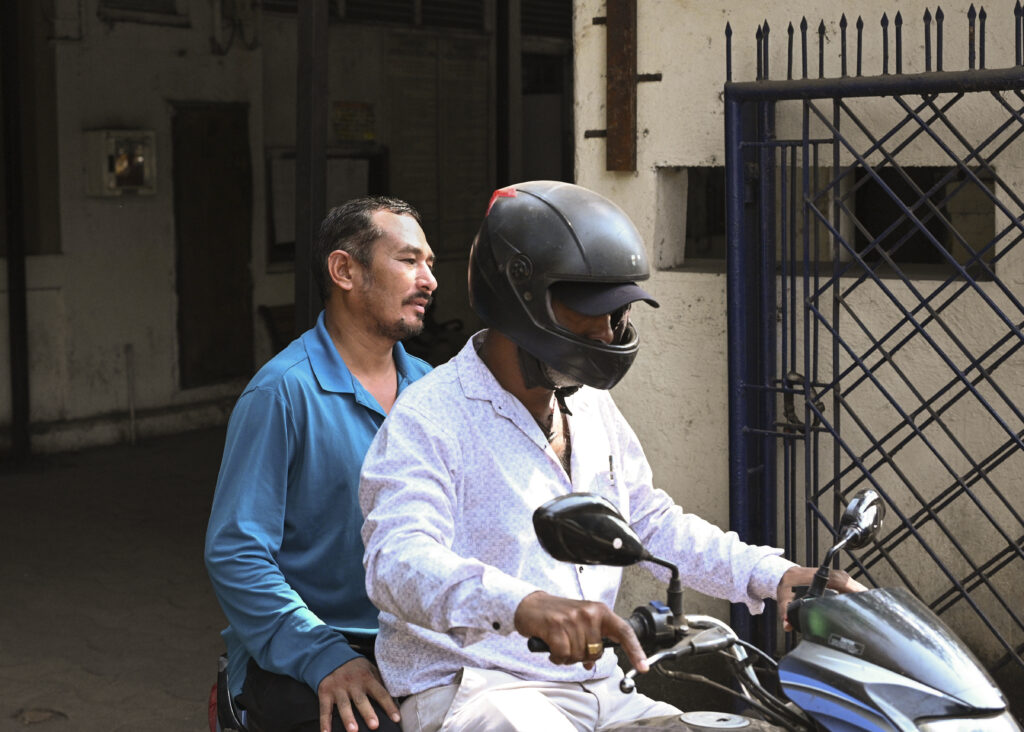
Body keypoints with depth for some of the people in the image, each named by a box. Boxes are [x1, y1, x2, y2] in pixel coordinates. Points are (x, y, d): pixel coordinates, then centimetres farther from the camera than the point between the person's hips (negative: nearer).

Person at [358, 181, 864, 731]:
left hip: (597, 686, 8)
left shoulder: (591, 407, 17)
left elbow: (652, 523, 25)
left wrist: (772, 575, 10)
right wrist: (524, 604, -47)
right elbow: (398, 559, -28)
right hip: (476, 686, -7)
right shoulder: (431, 418, -12)